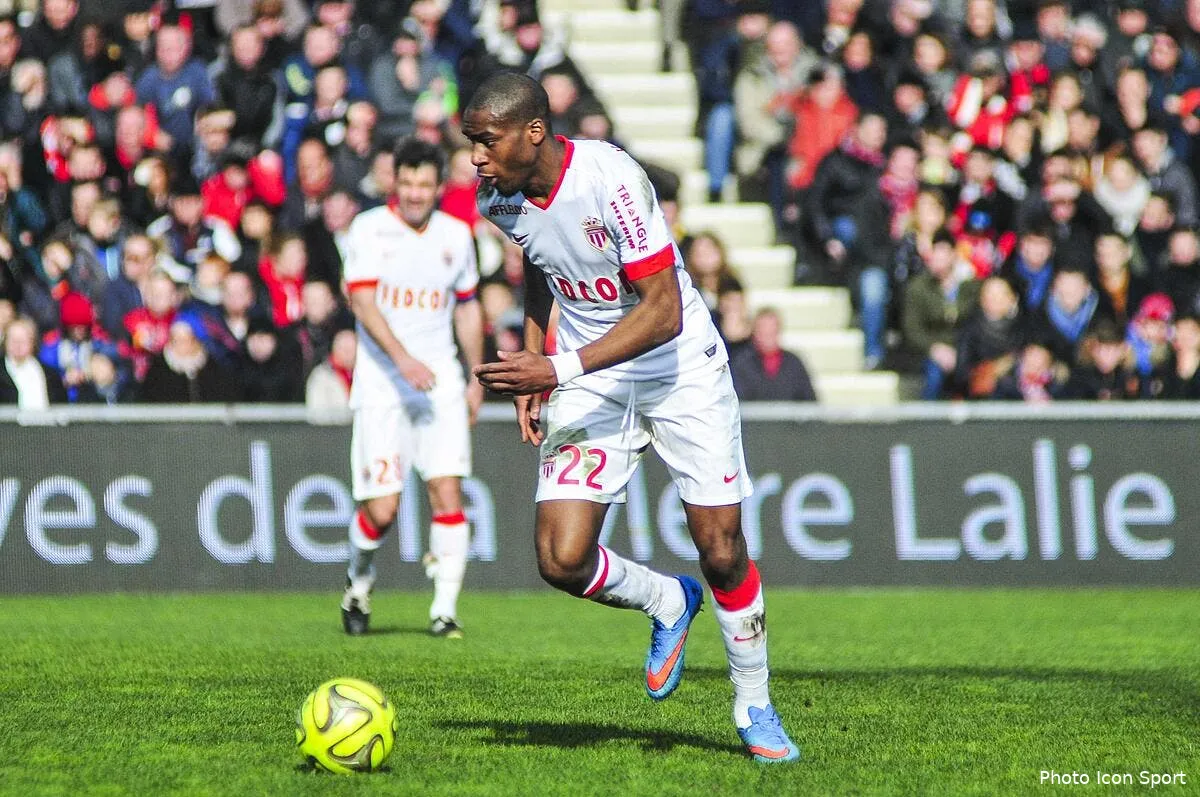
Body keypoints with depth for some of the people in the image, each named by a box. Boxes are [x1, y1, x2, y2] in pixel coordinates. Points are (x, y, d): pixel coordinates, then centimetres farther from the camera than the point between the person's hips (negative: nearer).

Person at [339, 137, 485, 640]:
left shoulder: (456, 235, 9)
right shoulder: (369, 230, -4)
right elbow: (362, 301, -15)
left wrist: (476, 377, 21)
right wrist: (402, 358, -27)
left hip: (440, 380, 3)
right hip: (381, 385, -3)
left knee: (447, 490, -11)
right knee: (381, 509, -8)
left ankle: (445, 611, -5)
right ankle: (359, 581, 23)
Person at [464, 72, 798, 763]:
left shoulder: (612, 181, -27)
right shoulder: (500, 200, -6)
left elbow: (663, 312, -27)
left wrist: (559, 369, -32)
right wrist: (533, 371, 8)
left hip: (682, 369, -5)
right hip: (588, 379, 5)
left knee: (721, 551, -4)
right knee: (562, 560, -13)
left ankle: (755, 707, 19)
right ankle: (668, 602, 19)